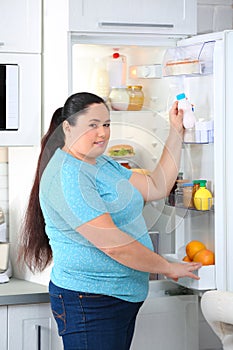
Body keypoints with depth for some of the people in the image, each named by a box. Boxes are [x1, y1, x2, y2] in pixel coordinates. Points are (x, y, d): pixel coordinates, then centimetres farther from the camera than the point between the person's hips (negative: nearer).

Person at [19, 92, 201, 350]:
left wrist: (176, 132, 8)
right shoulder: (66, 175, -19)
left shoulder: (103, 164, 13)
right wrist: (168, 268, -14)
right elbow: (111, 243, -23)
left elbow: (156, 188, 12)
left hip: (125, 298, 9)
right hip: (89, 306, -9)